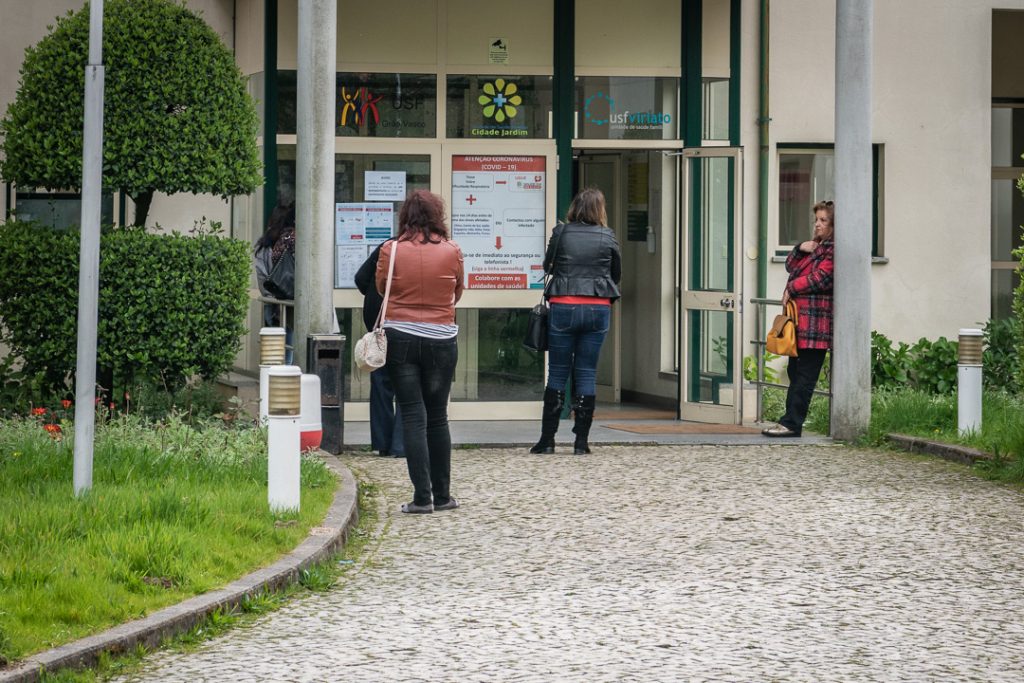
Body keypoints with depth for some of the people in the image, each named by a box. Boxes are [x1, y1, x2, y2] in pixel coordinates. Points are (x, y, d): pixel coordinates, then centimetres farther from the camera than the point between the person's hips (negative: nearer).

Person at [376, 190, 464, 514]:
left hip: (400, 337, -1)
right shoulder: (451, 251, -4)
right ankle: (442, 495, 18)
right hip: (441, 339, 1)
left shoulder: (390, 250, -6)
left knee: (413, 417, 2)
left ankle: (422, 496, -4)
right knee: (437, 417, 13)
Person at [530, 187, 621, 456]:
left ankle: (547, 438, 6)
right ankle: (581, 441, 5)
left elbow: (547, 266, 11)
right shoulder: (607, 237, 1)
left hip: (564, 306, -1)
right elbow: (617, 274, 13)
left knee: (558, 372, 6)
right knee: (587, 373, 5)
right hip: (598, 309, 1)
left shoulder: (561, 233, -1)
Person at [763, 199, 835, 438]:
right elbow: (791, 266, 23)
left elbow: (819, 278, -17)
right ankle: (791, 422, 14)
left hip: (816, 322, -10)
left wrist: (791, 289, -7)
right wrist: (800, 248, 4)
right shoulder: (815, 246, 23)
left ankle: (791, 423, -9)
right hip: (800, 319, 10)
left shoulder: (833, 250, -9)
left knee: (805, 375, -8)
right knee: (795, 372, 11)